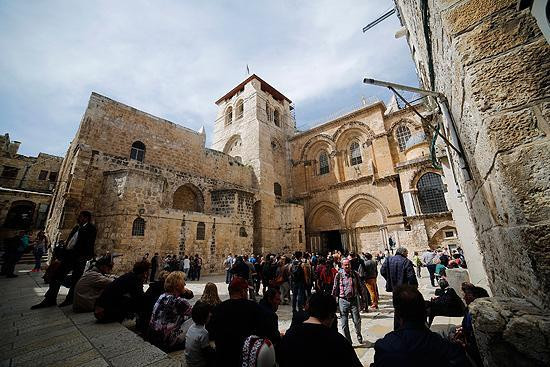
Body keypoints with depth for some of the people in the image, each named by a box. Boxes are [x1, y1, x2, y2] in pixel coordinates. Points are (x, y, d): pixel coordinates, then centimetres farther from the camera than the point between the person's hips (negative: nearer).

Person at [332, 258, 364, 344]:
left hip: (354, 300, 1)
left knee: (357, 321, 5)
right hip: (343, 300, -1)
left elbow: (360, 287, 9)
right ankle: (348, 341, 25)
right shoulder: (339, 275, -6)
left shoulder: (355, 274, -1)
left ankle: (358, 334, 37)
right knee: (344, 323, 6)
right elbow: (335, 289, 1)